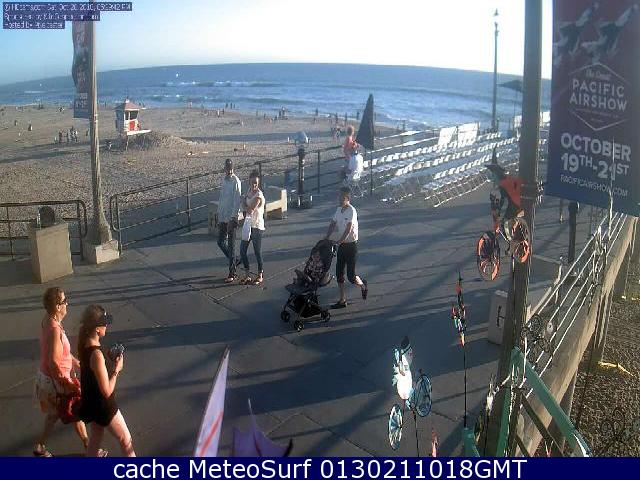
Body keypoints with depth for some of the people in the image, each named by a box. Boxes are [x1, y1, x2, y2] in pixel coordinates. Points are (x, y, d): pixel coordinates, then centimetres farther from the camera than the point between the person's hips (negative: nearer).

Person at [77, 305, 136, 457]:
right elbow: (107, 391, -28)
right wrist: (116, 369, -18)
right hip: (103, 406, -8)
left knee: (96, 435, 28)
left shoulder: (84, 343, -9)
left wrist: (109, 360, 1)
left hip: (90, 402, 8)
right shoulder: (96, 354, -34)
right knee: (126, 440, 13)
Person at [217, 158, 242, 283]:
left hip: (231, 218, -8)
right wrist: (219, 215, 16)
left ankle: (232, 274, 3)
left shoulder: (235, 181, -13)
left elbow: (237, 201, -17)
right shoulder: (224, 180, 11)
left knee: (231, 245, -3)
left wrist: (232, 218, -22)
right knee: (220, 242, 13)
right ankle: (233, 261, 33)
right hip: (222, 217, 8)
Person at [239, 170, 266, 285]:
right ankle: (247, 275, 19)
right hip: (248, 225, 8)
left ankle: (260, 275, 19)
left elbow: (250, 210, -24)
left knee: (257, 252, 3)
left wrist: (243, 201, -9)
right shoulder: (249, 191, 7)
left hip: (257, 227, -8)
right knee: (242, 250, 8)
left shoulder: (258, 196, -18)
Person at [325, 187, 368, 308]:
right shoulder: (339, 209, 6)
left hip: (351, 245, -8)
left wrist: (338, 242, -31)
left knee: (351, 275, -3)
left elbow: (348, 230, -25)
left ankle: (363, 286, 29)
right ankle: (342, 300, 15)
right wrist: (326, 239, 1)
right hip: (341, 245, 8)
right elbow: (333, 224, 13)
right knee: (339, 273, 6)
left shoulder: (351, 211, -18)